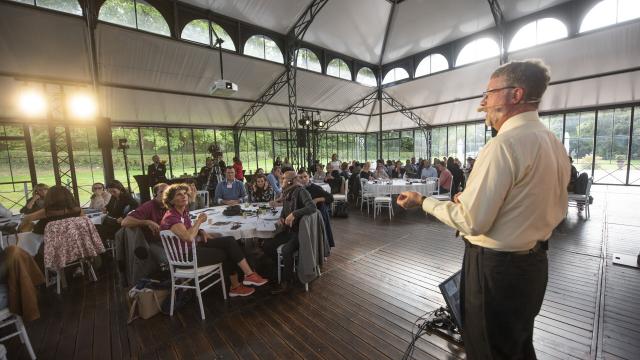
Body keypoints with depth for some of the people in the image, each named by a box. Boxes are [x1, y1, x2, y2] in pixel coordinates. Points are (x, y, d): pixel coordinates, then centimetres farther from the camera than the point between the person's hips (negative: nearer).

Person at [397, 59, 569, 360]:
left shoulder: (504, 144, -23)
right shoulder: (554, 143, 6)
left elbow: (472, 222, -25)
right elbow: (557, 211, 15)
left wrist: (422, 202, -12)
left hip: (495, 267, -9)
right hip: (533, 262, 9)